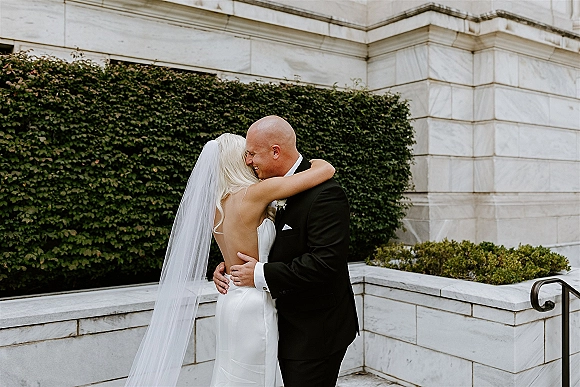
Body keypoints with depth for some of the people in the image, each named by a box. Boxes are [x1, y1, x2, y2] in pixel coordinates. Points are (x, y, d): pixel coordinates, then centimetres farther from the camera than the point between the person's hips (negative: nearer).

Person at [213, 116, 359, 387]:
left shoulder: (324, 194, -22)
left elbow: (325, 261, -28)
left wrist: (262, 275, -23)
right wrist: (227, 266, -3)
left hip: (316, 331, -8)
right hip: (289, 326, 8)